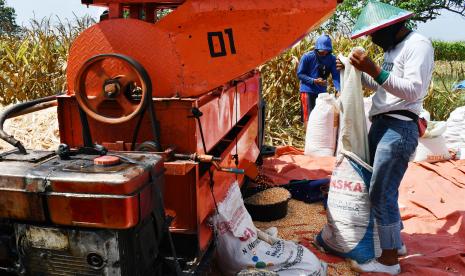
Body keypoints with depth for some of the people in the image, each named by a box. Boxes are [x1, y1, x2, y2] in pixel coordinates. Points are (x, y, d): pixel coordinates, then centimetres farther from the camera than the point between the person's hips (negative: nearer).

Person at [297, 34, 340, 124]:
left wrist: (339, 90, -27)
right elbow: (300, 74, -9)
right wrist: (314, 81, -22)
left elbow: (336, 76, -10)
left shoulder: (332, 59, -6)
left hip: (322, 92, 3)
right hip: (308, 90, -3)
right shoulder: (307, 57, -12)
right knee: (309, 117, -4)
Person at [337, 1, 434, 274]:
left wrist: (374, 69, -25)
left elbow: (414, 90, -20)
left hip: (399, 128, -9)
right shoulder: (394, 48, 17)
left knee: (381, 193, -7)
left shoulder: (418, 44, -10)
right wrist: (357, 72, 14)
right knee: (385, 190, 15)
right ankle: (396, 243, 31)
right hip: (381, 125, 9)